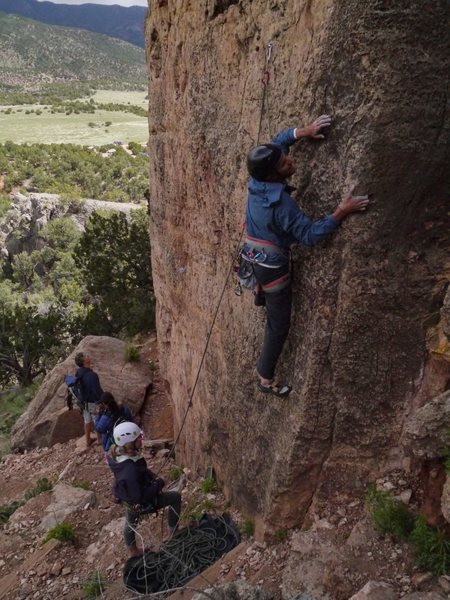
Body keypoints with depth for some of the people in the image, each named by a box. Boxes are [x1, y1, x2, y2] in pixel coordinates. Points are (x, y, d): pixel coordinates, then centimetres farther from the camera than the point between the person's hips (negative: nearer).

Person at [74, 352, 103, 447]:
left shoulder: (78, 372, -8)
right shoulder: (92, 375, -33)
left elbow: (79, 387, 6)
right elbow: (97, 390, -25)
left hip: (84, 401, 7)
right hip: (93, 402, -7)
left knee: (87, 421, 23)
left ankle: (88, 441, 38)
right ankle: (100, 440, 33)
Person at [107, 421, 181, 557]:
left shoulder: (116, 452, -20)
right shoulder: (130, 472, -44)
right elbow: (140, 497, -32)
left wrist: (152, 476, -5)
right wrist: (158, 484, -22)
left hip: (127, 496, 7)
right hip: (140, 504, -7)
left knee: (130, 523, 33)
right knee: (176, 498, 11)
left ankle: (132, 551, 61)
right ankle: (173, 534, 30)